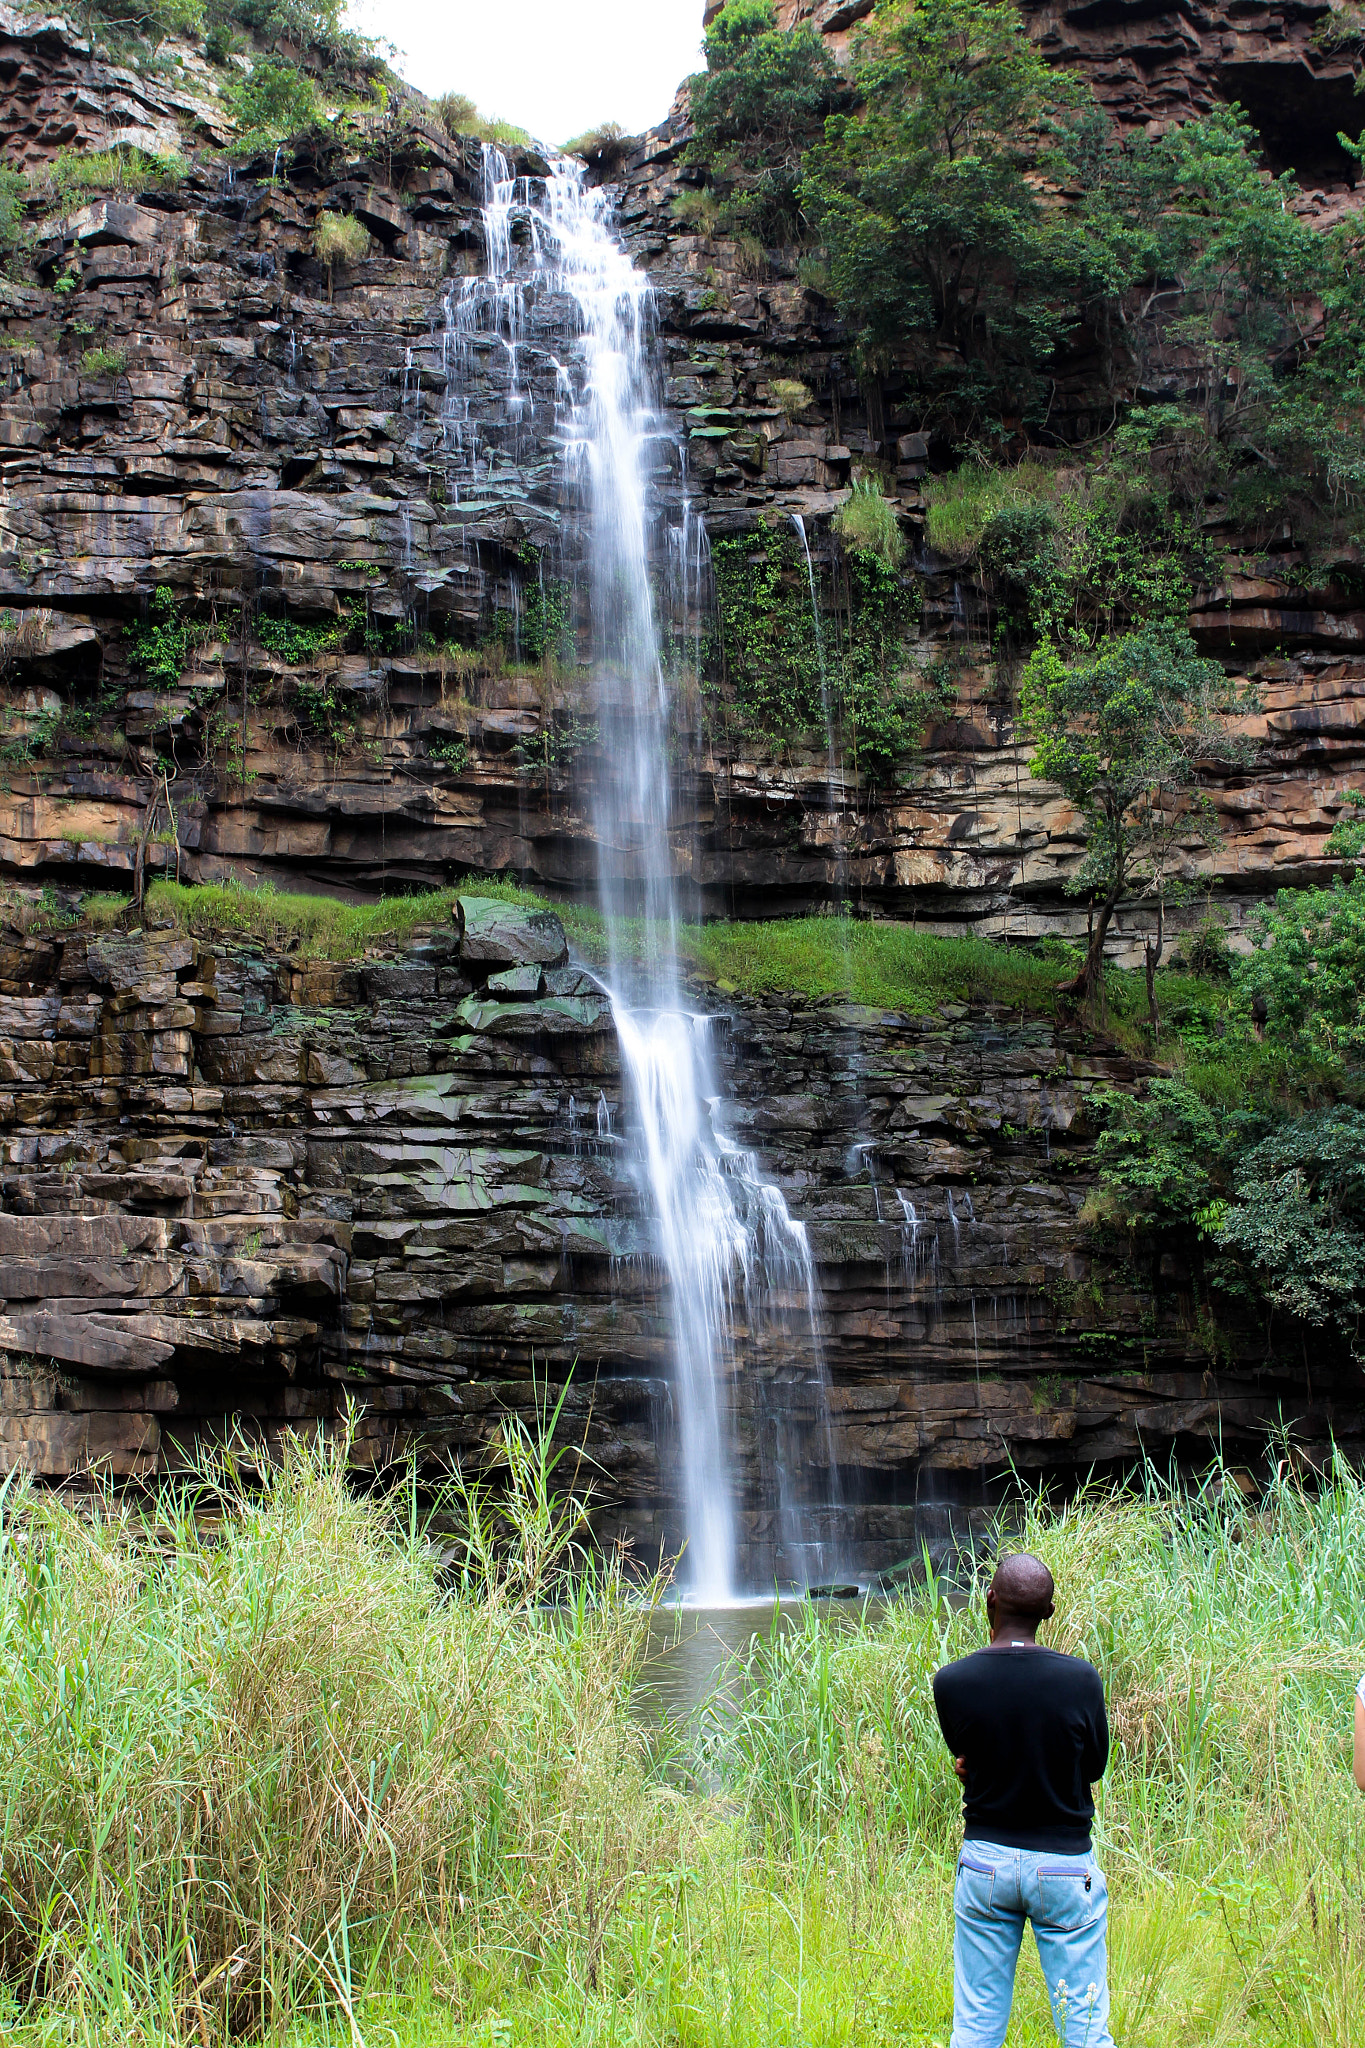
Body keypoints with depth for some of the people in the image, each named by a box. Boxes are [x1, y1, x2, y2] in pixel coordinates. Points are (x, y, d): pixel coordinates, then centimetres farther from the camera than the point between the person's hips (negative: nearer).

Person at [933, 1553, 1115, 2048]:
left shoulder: (950, 1682, -9)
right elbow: (1095, 1764, 1)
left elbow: (964, 1759, 4)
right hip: (1066, 1865, -1)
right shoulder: (1080, 1678, -12)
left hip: (984, 1860, 2)